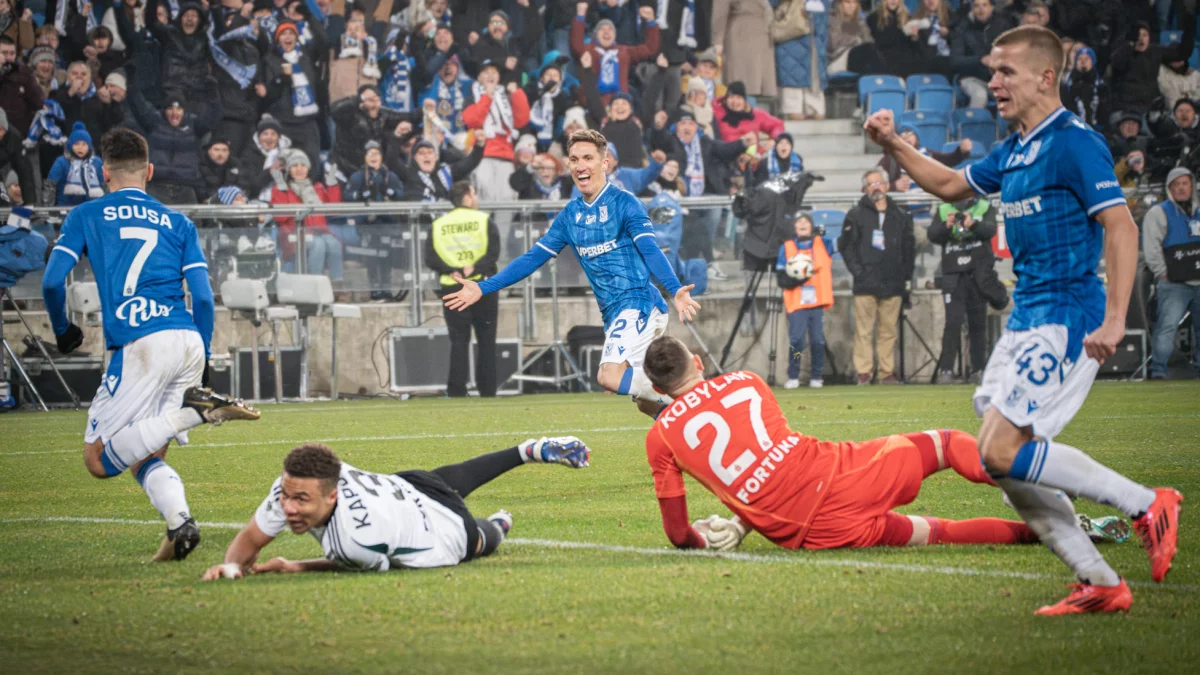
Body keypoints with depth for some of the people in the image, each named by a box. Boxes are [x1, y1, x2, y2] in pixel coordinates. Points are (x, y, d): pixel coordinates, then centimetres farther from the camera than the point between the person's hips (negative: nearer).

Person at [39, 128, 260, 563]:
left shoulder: (85, 216, 12)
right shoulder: (177, 223, 20)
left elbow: (52, 282, 3)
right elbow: (203, 298, 12)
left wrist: (63, 331, 21)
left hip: (139, 346, -5)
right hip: (188, 343, 5)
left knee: (99, 460, -2)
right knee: (146, 458, 16)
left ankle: (191, 411, -21)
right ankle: (179, 522, -12)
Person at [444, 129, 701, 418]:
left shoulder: (624, 203, -8)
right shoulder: (570, 215, 13)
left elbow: (651, 251, -20)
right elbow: (533, 258, 16)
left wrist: (675, 290, -37)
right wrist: (483, 288, 12)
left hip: (639, 303, -7)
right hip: (613, 313, 7)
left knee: (610, 376, -25)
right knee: (647, 403, 8)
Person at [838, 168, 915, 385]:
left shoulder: (900, 216, 13)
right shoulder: (856, 215, 5)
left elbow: (909, 247, 17)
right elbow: (845, 245, 3)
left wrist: (907, 277, 10)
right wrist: (857, 271, -6)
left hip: (893, 284, 3)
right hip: (866, 284, -3)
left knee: (889, 331, 4)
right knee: (863, 330, -5)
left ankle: (887, 372, 8)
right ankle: (863, 372, -3)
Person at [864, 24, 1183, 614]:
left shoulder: (1075, 144, -12)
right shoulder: (1012, 152, 15)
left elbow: (1121, 227, -18)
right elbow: (951, 186, 33)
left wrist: (1114, 320, -25)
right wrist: (894, 146, 19)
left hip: (1066, 319, -9)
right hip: (1025, 320, 9)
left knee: (1002, 450, -17)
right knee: (1001, 460, 4)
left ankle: (1147, 505, -7)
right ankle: (1099, 583, 7)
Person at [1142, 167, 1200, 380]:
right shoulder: (1159, 213, -2)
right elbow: (1151, 247, -8)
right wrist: (1163, 273, -9)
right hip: (1173, 284, -6)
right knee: (1167, 326, -15)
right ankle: (1158, 368, -14)